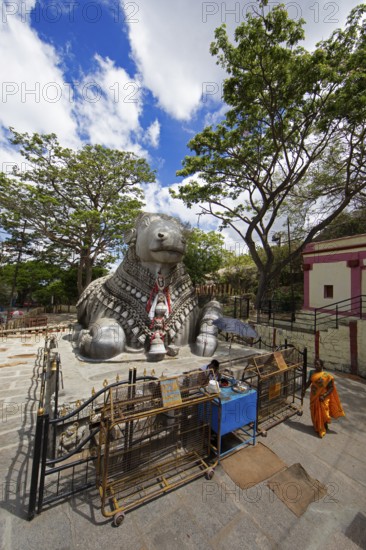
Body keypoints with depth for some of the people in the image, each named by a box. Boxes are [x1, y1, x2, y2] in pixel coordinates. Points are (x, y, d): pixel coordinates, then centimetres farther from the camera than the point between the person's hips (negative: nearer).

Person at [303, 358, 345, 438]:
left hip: (322, 398, -4)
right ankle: (316, 427, 43)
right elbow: (309, 382, 6)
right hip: (313, 396, 4)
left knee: (322, 413, 10)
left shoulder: (327, 376, -21)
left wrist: (324, 396, -22)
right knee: (314, 413, 19)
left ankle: (322, 430, 34)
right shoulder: (312, 372, -7)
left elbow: (331, 388, -15)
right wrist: (304, 390, 8)